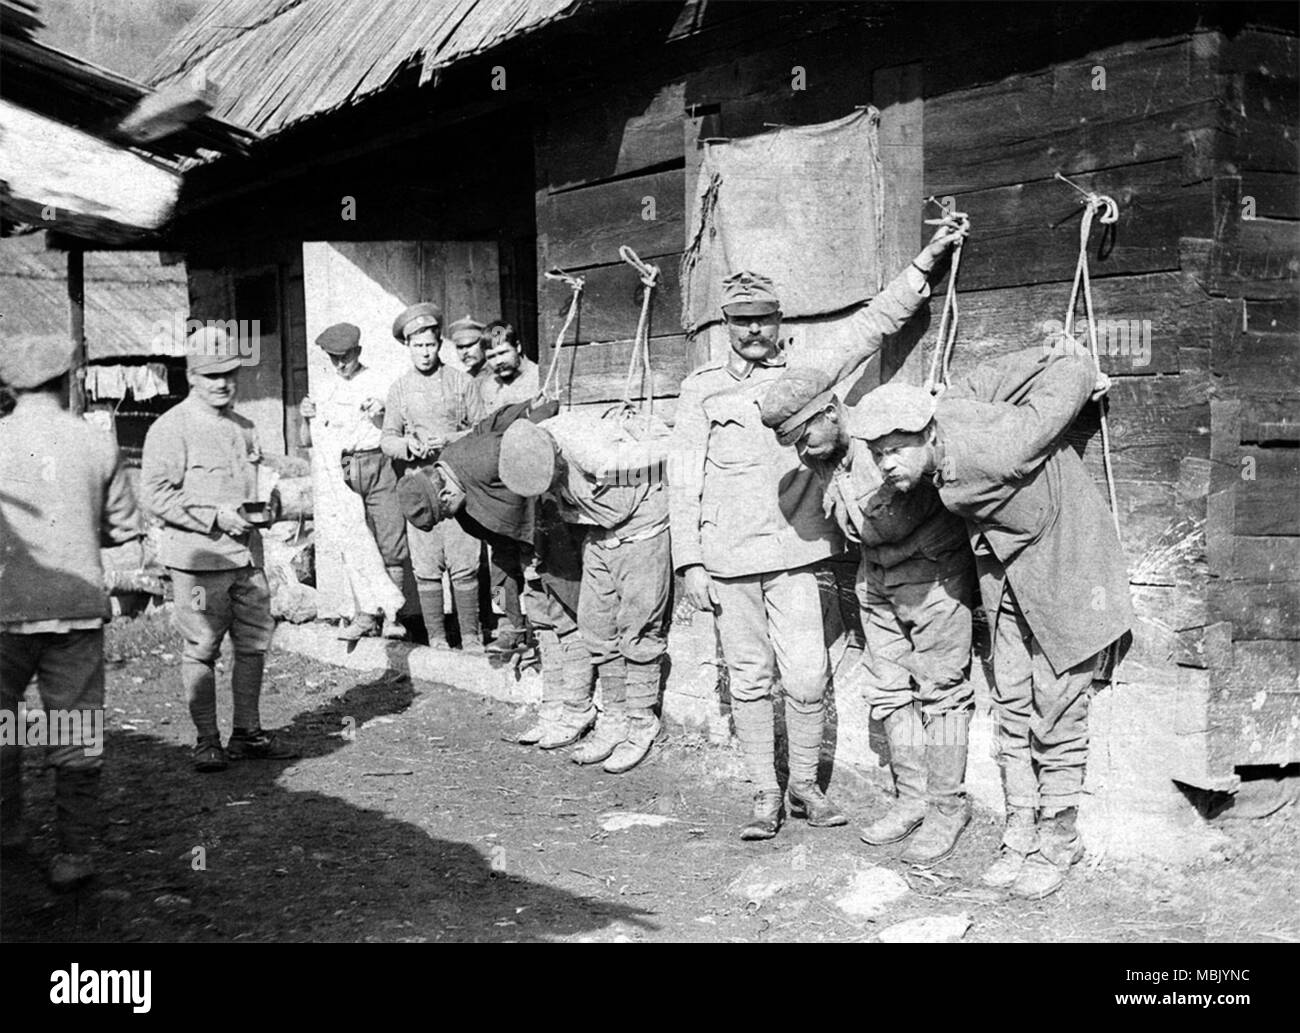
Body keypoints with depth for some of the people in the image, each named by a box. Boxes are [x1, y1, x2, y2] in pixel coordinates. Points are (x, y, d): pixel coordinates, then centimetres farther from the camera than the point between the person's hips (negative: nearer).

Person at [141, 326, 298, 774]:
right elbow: (156, 493, -13)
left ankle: (248, 732, 22)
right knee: (201, 650, -1)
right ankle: (207, 740, 10)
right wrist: (215, 517, -17)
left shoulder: (243, 427, 16)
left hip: (247, 553, 7)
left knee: (255, 643, 9)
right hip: (198, 557, -7)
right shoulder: (171, 428, -7)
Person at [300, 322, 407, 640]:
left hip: (378, 464, -2)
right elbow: (309, 441, 18)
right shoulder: (325, 390, 17)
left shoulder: (377, 382, 9)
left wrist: (382, 414, -12)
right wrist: (308, 419, -1)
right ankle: (366, 614, 3)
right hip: (341, 470, 3)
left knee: (391, 542, -8)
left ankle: (391, 613, -3)